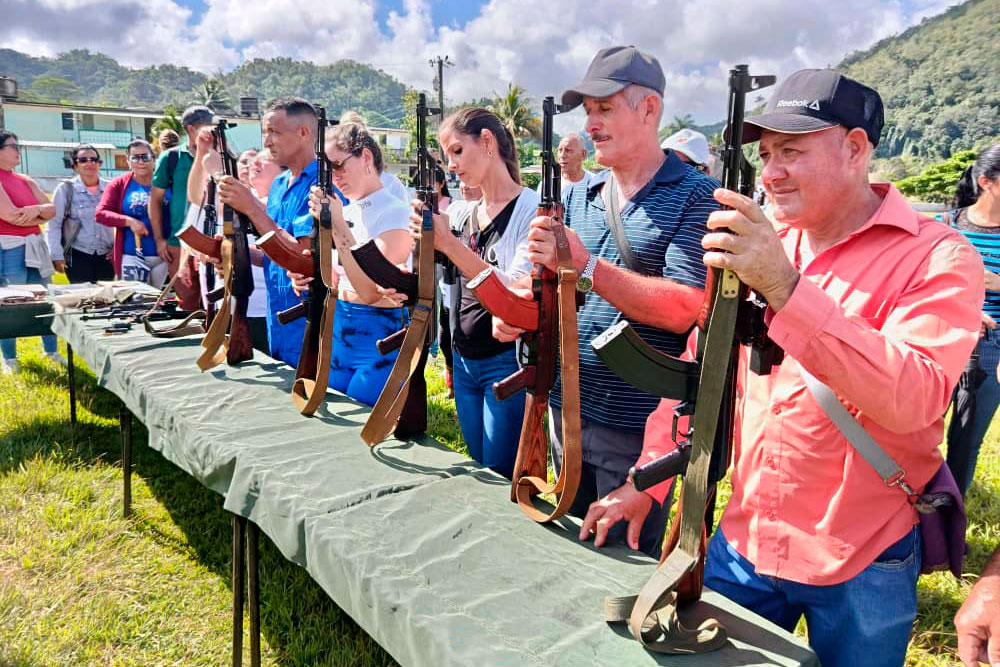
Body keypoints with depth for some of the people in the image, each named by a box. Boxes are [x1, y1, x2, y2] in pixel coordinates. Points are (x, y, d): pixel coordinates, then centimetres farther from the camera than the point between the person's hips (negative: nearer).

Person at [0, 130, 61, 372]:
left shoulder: (25, 180, 14)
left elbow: (52, 209, 10)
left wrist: (36, 210, -12)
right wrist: (39, 217, 0)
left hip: (34, 246, 7)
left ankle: (51, 351, 23)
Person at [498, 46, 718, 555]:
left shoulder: (694, 197, -10)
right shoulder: (581, 195, 10)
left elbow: (682, 310, -21)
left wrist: (586, 266, -25)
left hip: (637, 426, -6)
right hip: (567, 411, 7)